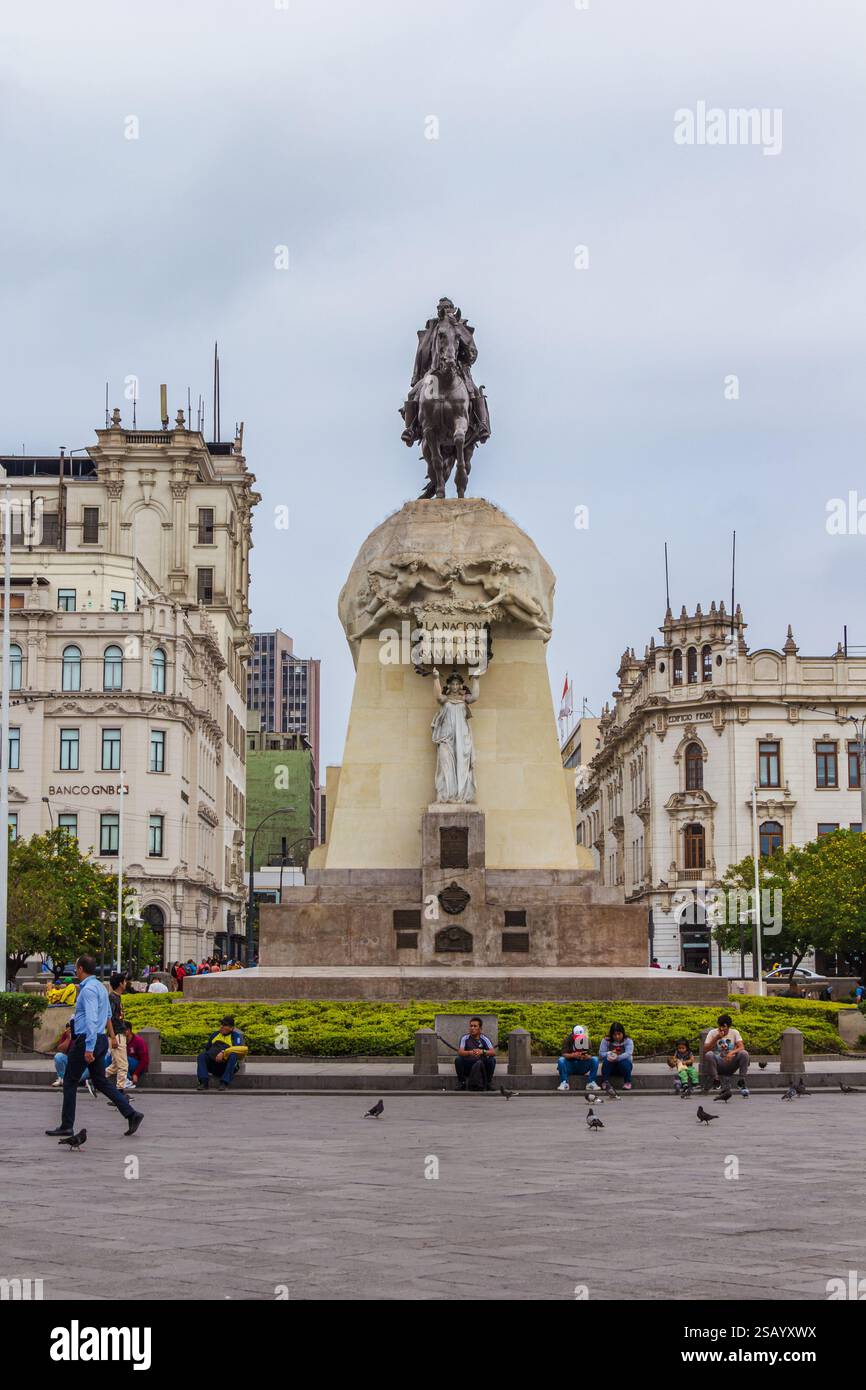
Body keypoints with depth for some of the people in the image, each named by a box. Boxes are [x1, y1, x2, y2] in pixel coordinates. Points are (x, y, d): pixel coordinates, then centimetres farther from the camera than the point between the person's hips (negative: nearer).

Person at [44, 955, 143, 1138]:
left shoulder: (88, 989, -16)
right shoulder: (100, 987, 14)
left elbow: (91, 1020, -24)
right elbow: (108, 1015, 24)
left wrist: (89, 1048, -26)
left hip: (86, 1040, -9)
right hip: (101, 1039, 9)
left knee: (70, 1082, 2)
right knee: (100, 1081, 10)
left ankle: (67, 1126, 7)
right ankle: (131, 1113, 0)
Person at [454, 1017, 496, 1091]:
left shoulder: (484, 1038, -6)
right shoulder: (465, 1038, -7)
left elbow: (493, 1052, -19)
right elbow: (460, 1052, -22)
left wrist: (482, 1052, -40)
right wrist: (470, 1052, -44)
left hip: (482, 1067, 0)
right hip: (467, 1067, 0)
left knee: (492, 1060, -25)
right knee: (458, 1059, -27)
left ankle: (489, 1082, -7)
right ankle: (461, 1082, -9)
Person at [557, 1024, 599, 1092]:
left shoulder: (586, 1040, -1)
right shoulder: (567, 1040, -6)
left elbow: (590, 1055, -8)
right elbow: (564, 1054, -17)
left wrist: (586, 1057, -32)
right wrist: (573, 1055, -37)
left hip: (582, 1067, 2)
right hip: (570, 1067, -2)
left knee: (595, 1060, -22)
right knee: (561, 1060, -31)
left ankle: (591, 1083, -21)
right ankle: (564, 1083, -25)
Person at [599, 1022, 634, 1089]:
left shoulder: (628, 1041, -9)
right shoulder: (606, 1040, -4)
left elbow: (628, 1054, -24)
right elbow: (601, 1053, -12)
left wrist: (617, 1058, -41)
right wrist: (610, 1053, -33)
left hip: (624, 1066, -1)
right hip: (610, 1067, 1)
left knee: (624, 1061, -34)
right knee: (606, 1060, -30)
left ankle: (628, 1082, -20)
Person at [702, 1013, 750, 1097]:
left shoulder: (734, 1032, 1)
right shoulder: (712, 1033, -1)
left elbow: (741, 1047, -13)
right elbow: (705, 1050, -11)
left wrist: (732, 1052, -32)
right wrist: (716, 1038, -21)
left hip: (731, 1064, 1)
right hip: (718, 1064, -1)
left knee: (744, 1053, -27)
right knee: (709, 1055, -33)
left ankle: (741, 1082, -21)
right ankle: (715, 1080, -22)